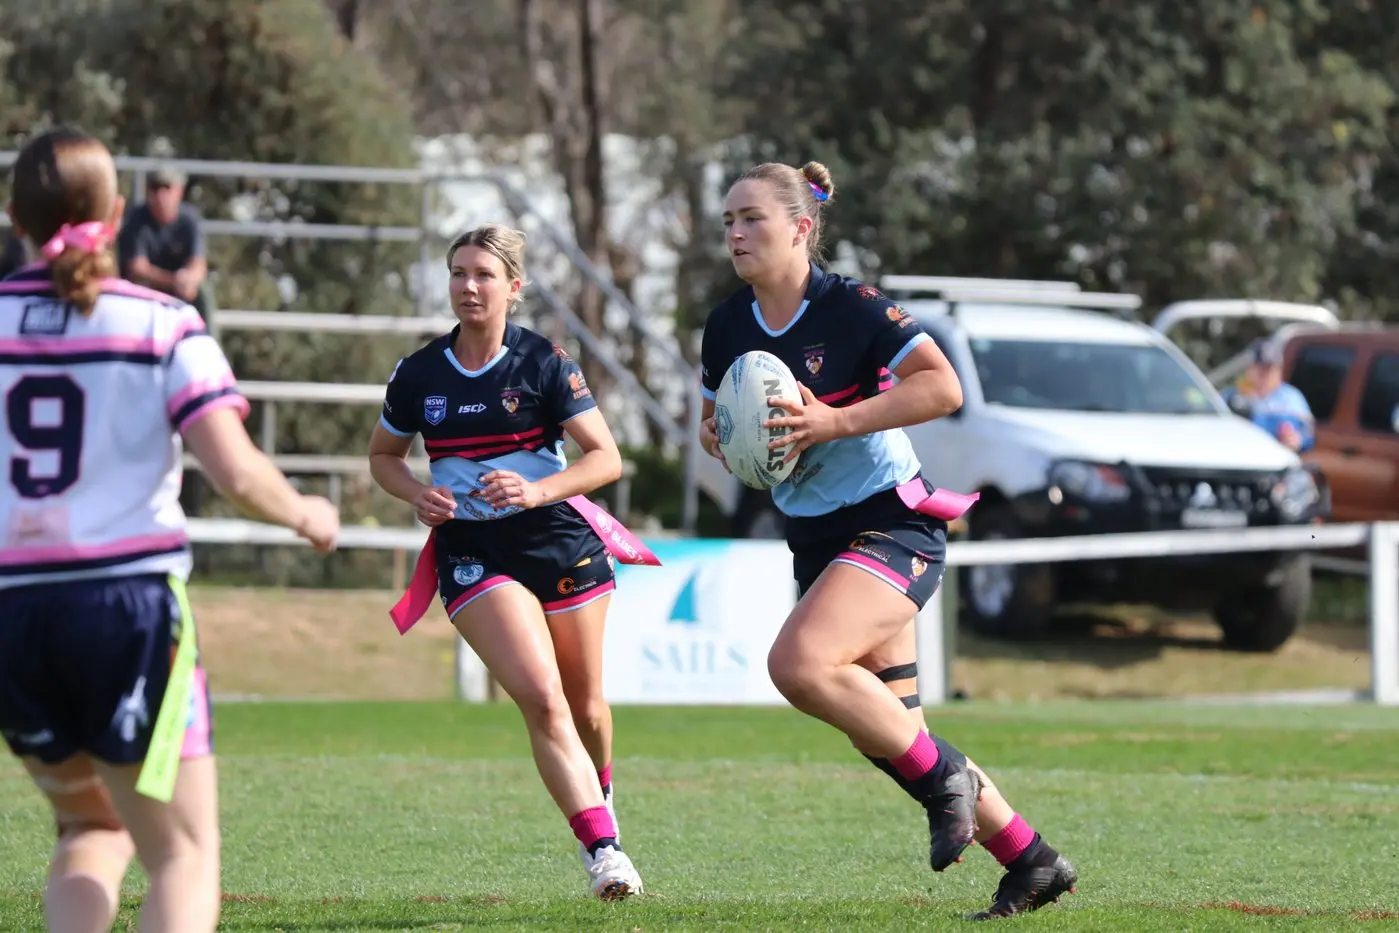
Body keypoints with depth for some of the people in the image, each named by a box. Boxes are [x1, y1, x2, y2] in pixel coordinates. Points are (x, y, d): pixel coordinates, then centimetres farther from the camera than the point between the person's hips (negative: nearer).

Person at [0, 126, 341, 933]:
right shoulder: (164, 326, -3)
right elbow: (237, 473, -10)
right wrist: (307, 516, 9)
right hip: (130, 601, -3)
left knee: (91, 828, 23)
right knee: (185, 854, 3)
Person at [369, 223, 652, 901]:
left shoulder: (544, 363, -6)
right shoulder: (418, 375, 1)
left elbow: (607, 458, -7)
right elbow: (382, 455, 16)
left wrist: (538, 490, -23)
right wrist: (416, 494, -5)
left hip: (560, 542, 0)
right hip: (471, 553, 0)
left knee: (586, 708, 10)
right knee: (542, 699, -20)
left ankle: (599, 797, 44)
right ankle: (602, 847, -21)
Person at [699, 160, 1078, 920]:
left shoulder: (851, 309, -15)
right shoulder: (726, 330, 4)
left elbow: (942, 387, -22)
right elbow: (716, 420, 19)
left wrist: (835, 422, -28)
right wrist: (714, 438, -5)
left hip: (892, 525, -8)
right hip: (816, 539, 8)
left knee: (798, 663, -30)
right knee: (884, 734, 8)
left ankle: (942, 777, -9)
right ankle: (1033, 862, 20)